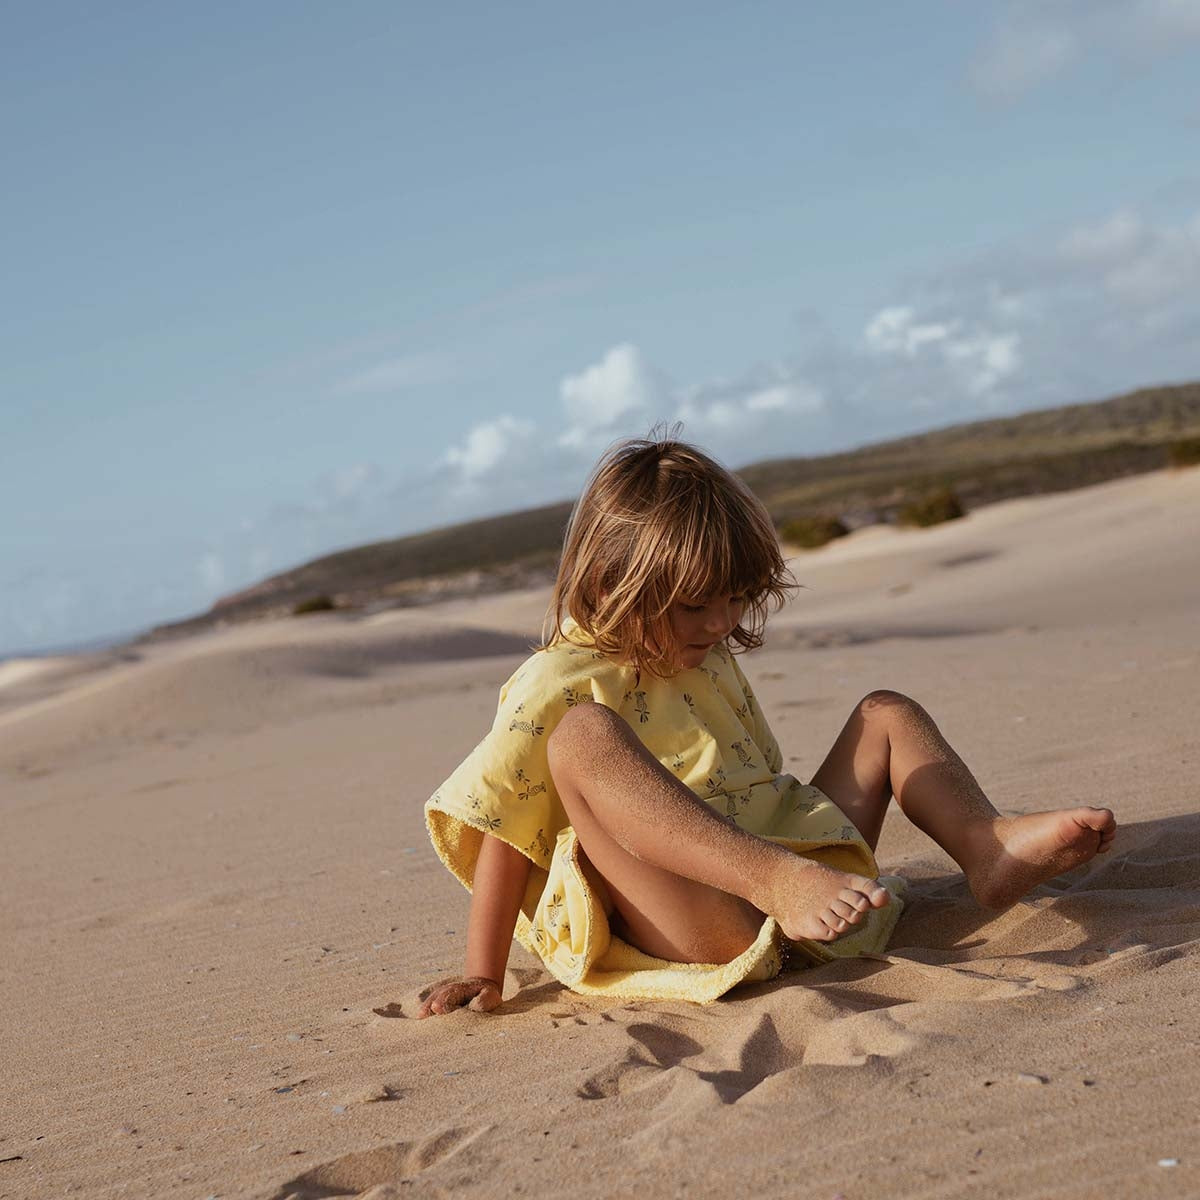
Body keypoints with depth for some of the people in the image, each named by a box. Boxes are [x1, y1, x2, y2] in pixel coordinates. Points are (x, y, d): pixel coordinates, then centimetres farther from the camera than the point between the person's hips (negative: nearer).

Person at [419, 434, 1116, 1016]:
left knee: (887, 714, 12)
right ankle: (780, 883, -46)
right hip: (700, 932, -8)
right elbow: (505, 832, -7)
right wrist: (484, 978, -8)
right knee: (581, 739, -30)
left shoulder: (710, 661, 20)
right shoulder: (556, 686, -4)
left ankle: (988, 848, -17)